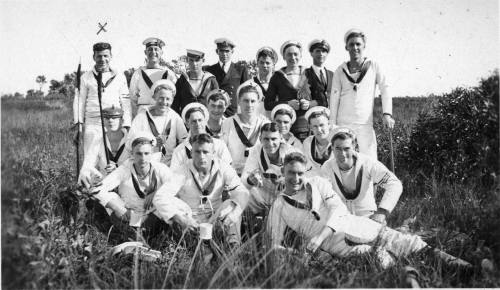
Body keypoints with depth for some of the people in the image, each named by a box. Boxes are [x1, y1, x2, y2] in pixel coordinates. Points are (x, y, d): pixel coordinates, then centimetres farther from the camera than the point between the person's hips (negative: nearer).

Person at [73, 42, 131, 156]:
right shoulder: (86, 78, 10)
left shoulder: (120, 77, 12)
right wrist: (79, 123, 0)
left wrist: (127, 126, 5)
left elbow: (125, 103, 12)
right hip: (92, 125, 0)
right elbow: (79, 101, 10)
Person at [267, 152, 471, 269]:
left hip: (356, 226, 2)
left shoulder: (318, 183, 9)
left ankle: (451, 262, -4)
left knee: (411, 244, -9)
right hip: (336, 244, -2)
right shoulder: (278, 207, 6)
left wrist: (320, 236, -17)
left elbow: (338, 208, -3)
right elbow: (275, 243, 8)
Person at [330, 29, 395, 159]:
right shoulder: (341, 70, 7)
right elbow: (334, 98, 7)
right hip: (343, 124, 0)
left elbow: (385, 89, 4)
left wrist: (387, 114, -10)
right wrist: (332, 126, 3)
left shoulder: (374, 67, 6)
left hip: (365, 124, 0)